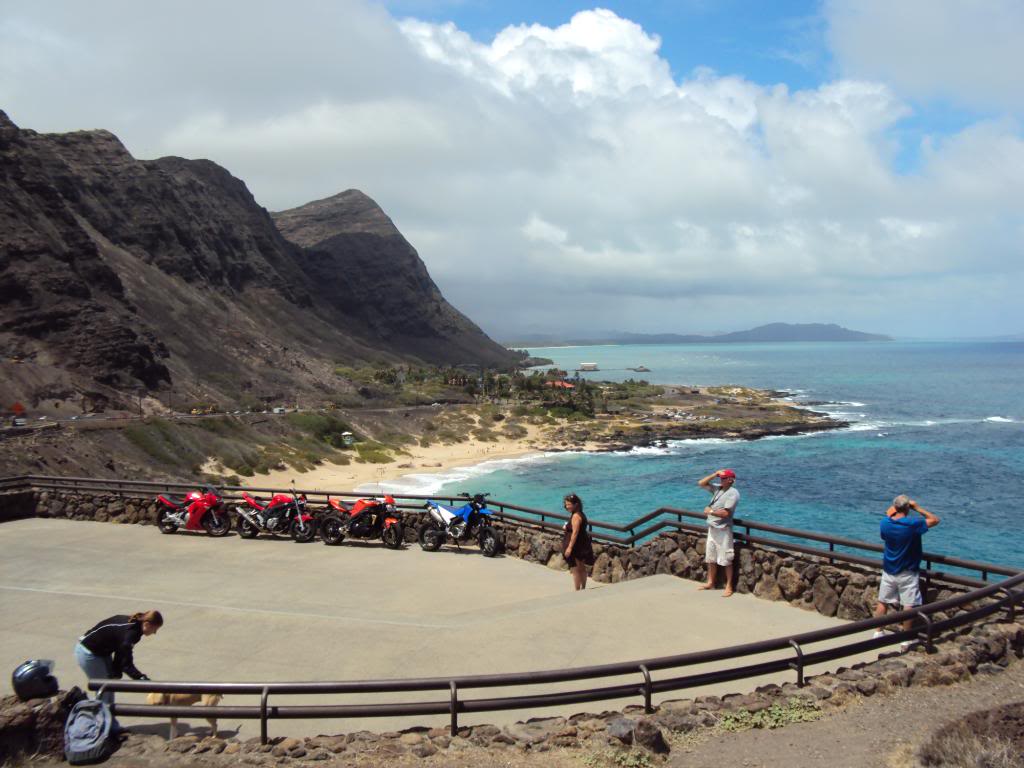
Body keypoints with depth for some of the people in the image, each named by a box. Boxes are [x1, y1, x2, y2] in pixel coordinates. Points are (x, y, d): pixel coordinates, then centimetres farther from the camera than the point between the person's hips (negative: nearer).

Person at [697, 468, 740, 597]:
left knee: (726, 560, -2)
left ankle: (729, 586, 6)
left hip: (723, 530, -8)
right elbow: (701, 483, 9)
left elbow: (725, 513, -22)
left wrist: (710, 511, -11)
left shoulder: (733, 493, -15)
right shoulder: (717, 488, 8)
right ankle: (710, 582, 27)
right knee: (711, 557, 15)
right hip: (712, 528, 8)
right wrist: (714, 474, 0)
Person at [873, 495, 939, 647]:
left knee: (882, 602, 14)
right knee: (908, 606, 3)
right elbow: (935, 520, -6)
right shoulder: (913, 524, -20)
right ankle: (906, 640, 6)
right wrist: (918, 508, -3)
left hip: (888, 571, 4)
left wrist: (891, 511, 8)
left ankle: (879, 633, 22)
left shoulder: (885, 523, -8)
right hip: (907, 574, -4)